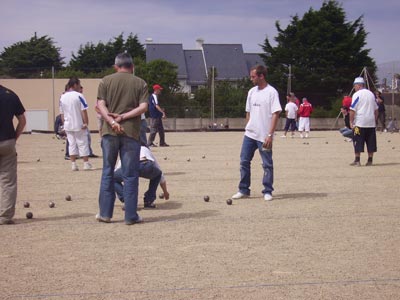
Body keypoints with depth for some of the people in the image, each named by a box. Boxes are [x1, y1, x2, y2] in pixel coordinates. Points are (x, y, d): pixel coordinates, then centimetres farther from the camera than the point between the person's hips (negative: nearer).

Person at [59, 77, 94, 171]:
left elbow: (62, 113, 8)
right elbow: (84, 111, -14)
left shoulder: (62, 97, 4)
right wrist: (86, 123, -9)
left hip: (68, 125, 5)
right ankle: (86, 164, 9)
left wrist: (64, 124, 15)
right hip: (79, 125, -5)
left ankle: (73, 164, 9)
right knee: (83, 143, 5)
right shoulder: (78, 96, -12)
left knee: (71, 144, 11)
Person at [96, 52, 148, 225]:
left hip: (109, 132, 1)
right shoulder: (140, 83, 6)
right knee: (130, 175, 4)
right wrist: (124, 117, -9)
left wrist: (112, 122, -14)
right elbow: (143, 107, -6)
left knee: (107, 173, 11)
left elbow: (101, 105, -5)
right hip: (131, 132, -1)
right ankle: (131, 216, 5)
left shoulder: (106, 81, 7)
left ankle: (105, 213, 12)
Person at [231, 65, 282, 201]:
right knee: (244, 161, 7)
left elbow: (275, 114, -13)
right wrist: (249, 127, 13)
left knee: (267, 164, 2)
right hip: (249, 134, 6)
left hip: (264, 136, -6)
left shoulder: (271, 92, -9)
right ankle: (244, 190, 16)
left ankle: (267, 192, 11)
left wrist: (270, 135, -18)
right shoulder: (251, 92, 11)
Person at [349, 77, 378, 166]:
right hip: (371, 122, 6)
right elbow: (376, 109, 17)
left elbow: (352, 110, -11)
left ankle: (357, 161, -3)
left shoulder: (357, 94, -7)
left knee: (358, 142, -1)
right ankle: (370, 160, 9)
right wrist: (375, 120, 22)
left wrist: (351, 121, -6)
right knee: (371, 142, 7)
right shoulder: (371, 94, 13)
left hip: (359, 122, -6)